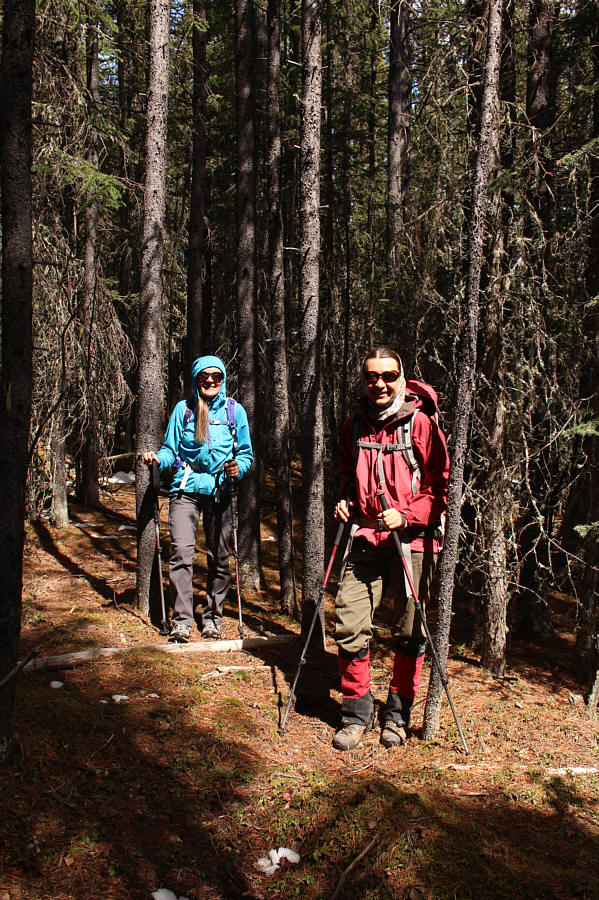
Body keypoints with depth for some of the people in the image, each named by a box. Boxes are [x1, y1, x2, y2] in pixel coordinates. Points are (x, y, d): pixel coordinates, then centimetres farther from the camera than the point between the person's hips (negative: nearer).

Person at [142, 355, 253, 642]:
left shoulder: (235, 411, 6)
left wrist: (238, 468, -12)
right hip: (186, 489, 0)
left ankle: (212, 617, 20)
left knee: (218, 557, 5)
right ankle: (181, 621, -5)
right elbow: (171, 449, 9)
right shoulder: (183, 409, 7)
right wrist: (158, 458, -12)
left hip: (220, 491, 1)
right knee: (181, 551, -12)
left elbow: (246, 453, 9)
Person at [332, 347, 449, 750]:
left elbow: (441, 486, -3)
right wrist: (345, 502, 9)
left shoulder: (421, 424, -5)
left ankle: (399, 712, 25)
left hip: (412, 541, -3)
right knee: (349, 623, -4)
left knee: (409, 631, 6)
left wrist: (406, 515, -15)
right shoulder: (354, 427, 10)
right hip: (365, 539, 4)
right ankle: (358, 709, 15)